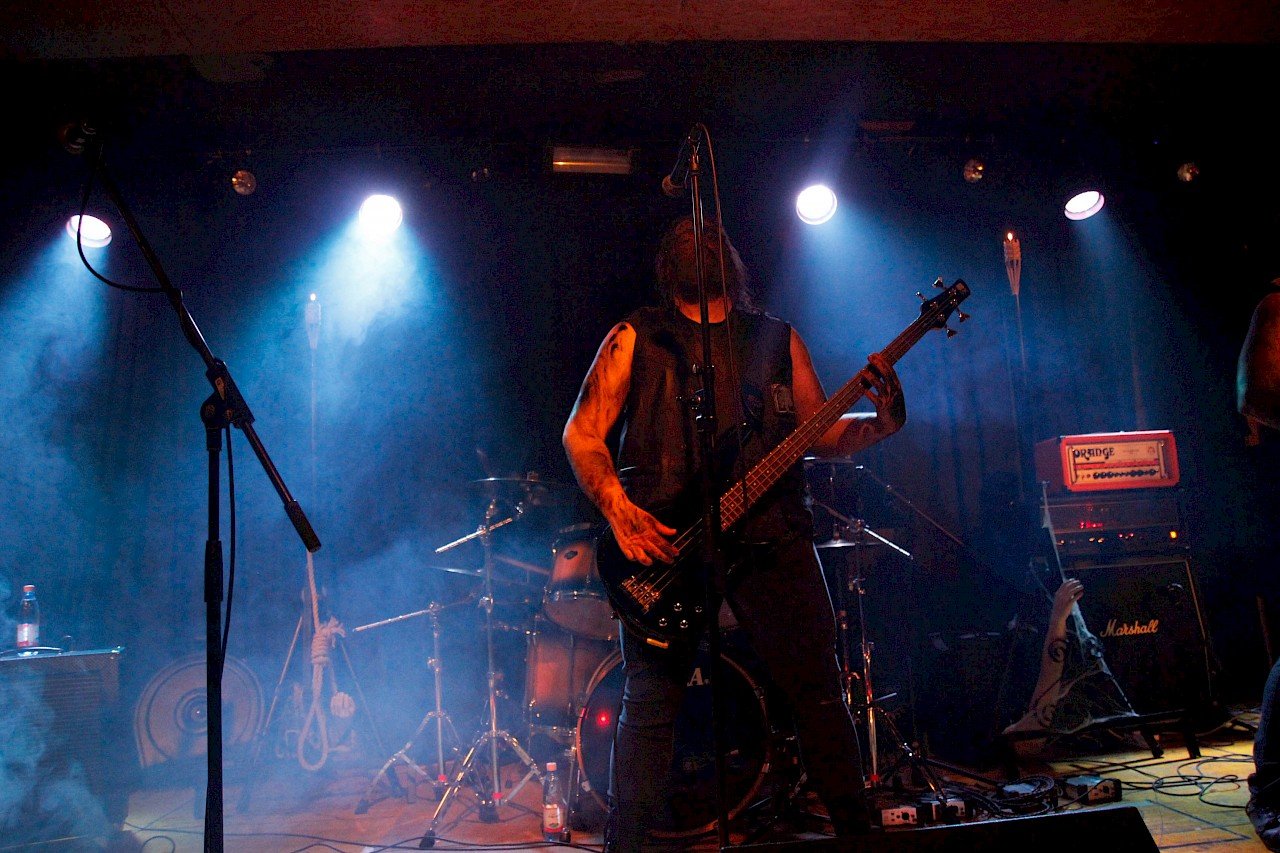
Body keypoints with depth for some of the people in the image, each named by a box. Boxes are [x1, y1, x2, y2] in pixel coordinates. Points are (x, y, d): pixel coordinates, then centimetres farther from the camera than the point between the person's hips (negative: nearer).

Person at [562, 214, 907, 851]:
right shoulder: (636, 337, 11)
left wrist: (880, 421, -4)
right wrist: (618, 509, -12)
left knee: (817, 689, 3)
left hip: (770, 532, 2)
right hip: (662, 538, -2)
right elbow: (582, 432, 4)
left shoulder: (777, 337, 19)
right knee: (649, 701, -2)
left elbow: (822, 435, 16)